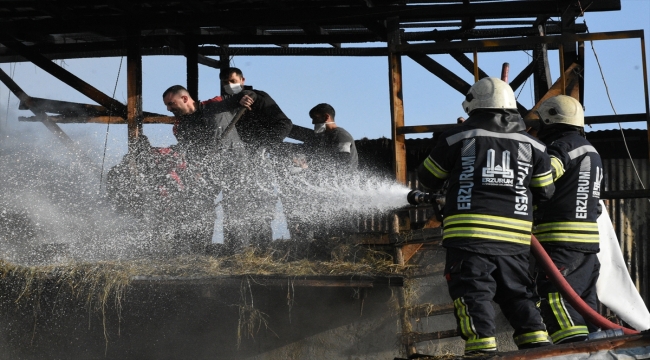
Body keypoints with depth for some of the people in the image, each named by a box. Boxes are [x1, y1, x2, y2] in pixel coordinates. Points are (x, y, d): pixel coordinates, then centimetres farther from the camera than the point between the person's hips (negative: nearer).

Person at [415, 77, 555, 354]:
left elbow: (428, 178, 13)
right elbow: (544, 193, 16)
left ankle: (482, 344, -14)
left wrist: (425, 193, 35)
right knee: (518, 292, 14)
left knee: (472, 292, -4)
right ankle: (536, 339, 7)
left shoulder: (457, 138, 2)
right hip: (514, 238, 3)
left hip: (468, 236, -3)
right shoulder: (531, 144, 10)